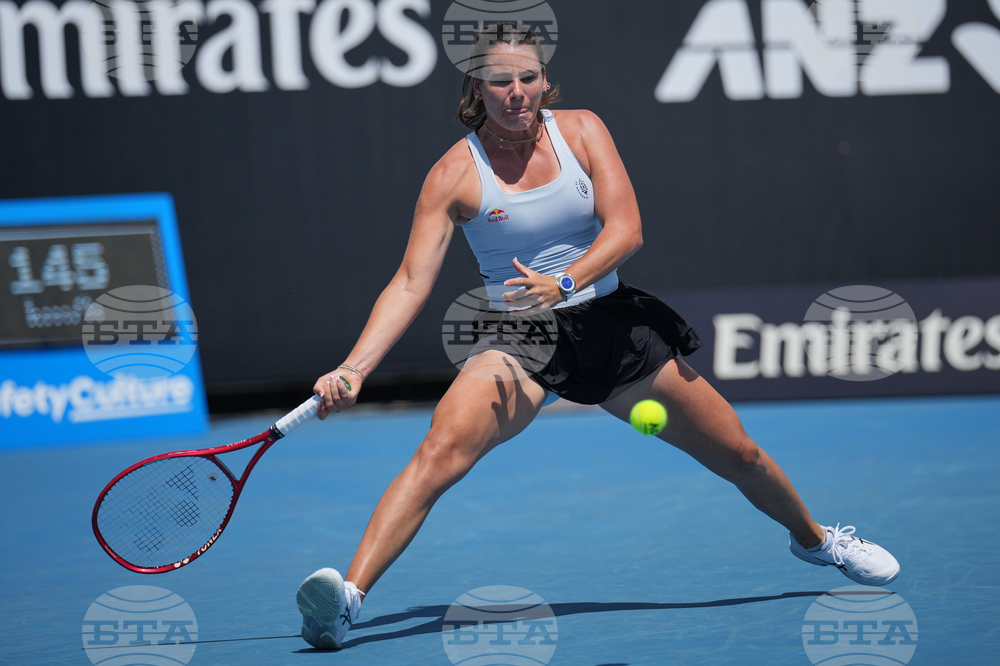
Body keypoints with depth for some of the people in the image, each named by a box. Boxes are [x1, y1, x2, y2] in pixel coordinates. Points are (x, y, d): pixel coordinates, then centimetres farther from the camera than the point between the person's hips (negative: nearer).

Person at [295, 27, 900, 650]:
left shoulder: (581, 130, -3)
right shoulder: (455, 174, -9)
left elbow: (626, 230, -13)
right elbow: (410, 286, -13)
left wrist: (562, 284, -31)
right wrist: (353, 369, -26)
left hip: (611, 321, 3)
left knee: (739, 453, 9)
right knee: (442, 450, -30)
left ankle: (813, 536, 40)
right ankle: (348, 595, -37)